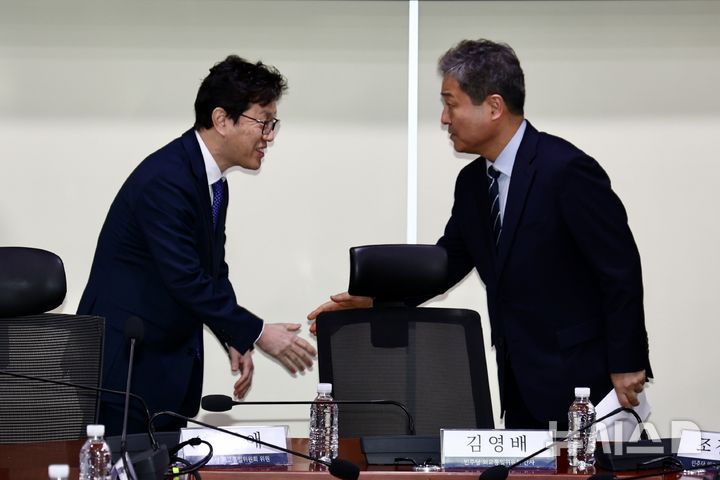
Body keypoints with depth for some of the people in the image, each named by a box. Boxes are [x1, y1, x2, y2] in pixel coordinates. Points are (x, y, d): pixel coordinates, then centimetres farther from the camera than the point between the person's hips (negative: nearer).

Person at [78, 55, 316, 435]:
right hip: (127, 364, -9)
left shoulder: (213, 181, 9)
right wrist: (258, 334, -19)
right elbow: (185, 279, -25)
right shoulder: (165, 179, -21)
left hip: (170, 367, 9)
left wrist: (236, 341, 5)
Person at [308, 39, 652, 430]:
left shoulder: (566, 170, -16)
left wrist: (625, 368, -14)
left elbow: (621, 268, -15)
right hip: (521, 390, 8)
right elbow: (446, 263, 18)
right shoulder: (473, 182, 9)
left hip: (579, 384, -8)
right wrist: (372, 300, 2)